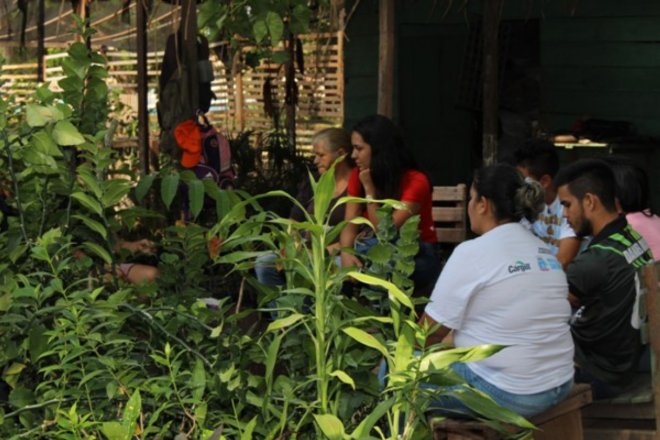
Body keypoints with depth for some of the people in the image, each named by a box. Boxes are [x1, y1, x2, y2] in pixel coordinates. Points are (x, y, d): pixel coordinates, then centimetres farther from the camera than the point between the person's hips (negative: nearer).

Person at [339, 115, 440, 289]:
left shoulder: (415, 182, -18)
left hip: (418, 257, -3)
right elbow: (350, 225, -9)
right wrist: (346, 253, -30)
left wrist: (369, 188, -23)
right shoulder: (357, 176, -1)